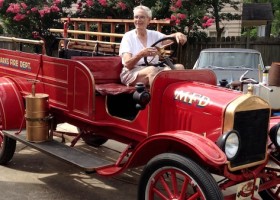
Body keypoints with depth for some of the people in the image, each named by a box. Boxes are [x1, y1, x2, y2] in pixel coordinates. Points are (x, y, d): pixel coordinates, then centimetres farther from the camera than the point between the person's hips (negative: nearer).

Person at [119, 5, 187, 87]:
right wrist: (141, 54, -29)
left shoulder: (154, 35, 14)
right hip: (131, 73, -5)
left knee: (179, 67, -18)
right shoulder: (128, 36, 1)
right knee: (152, 69, -36)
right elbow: (127, 64, -11)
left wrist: (178, 34, -26)